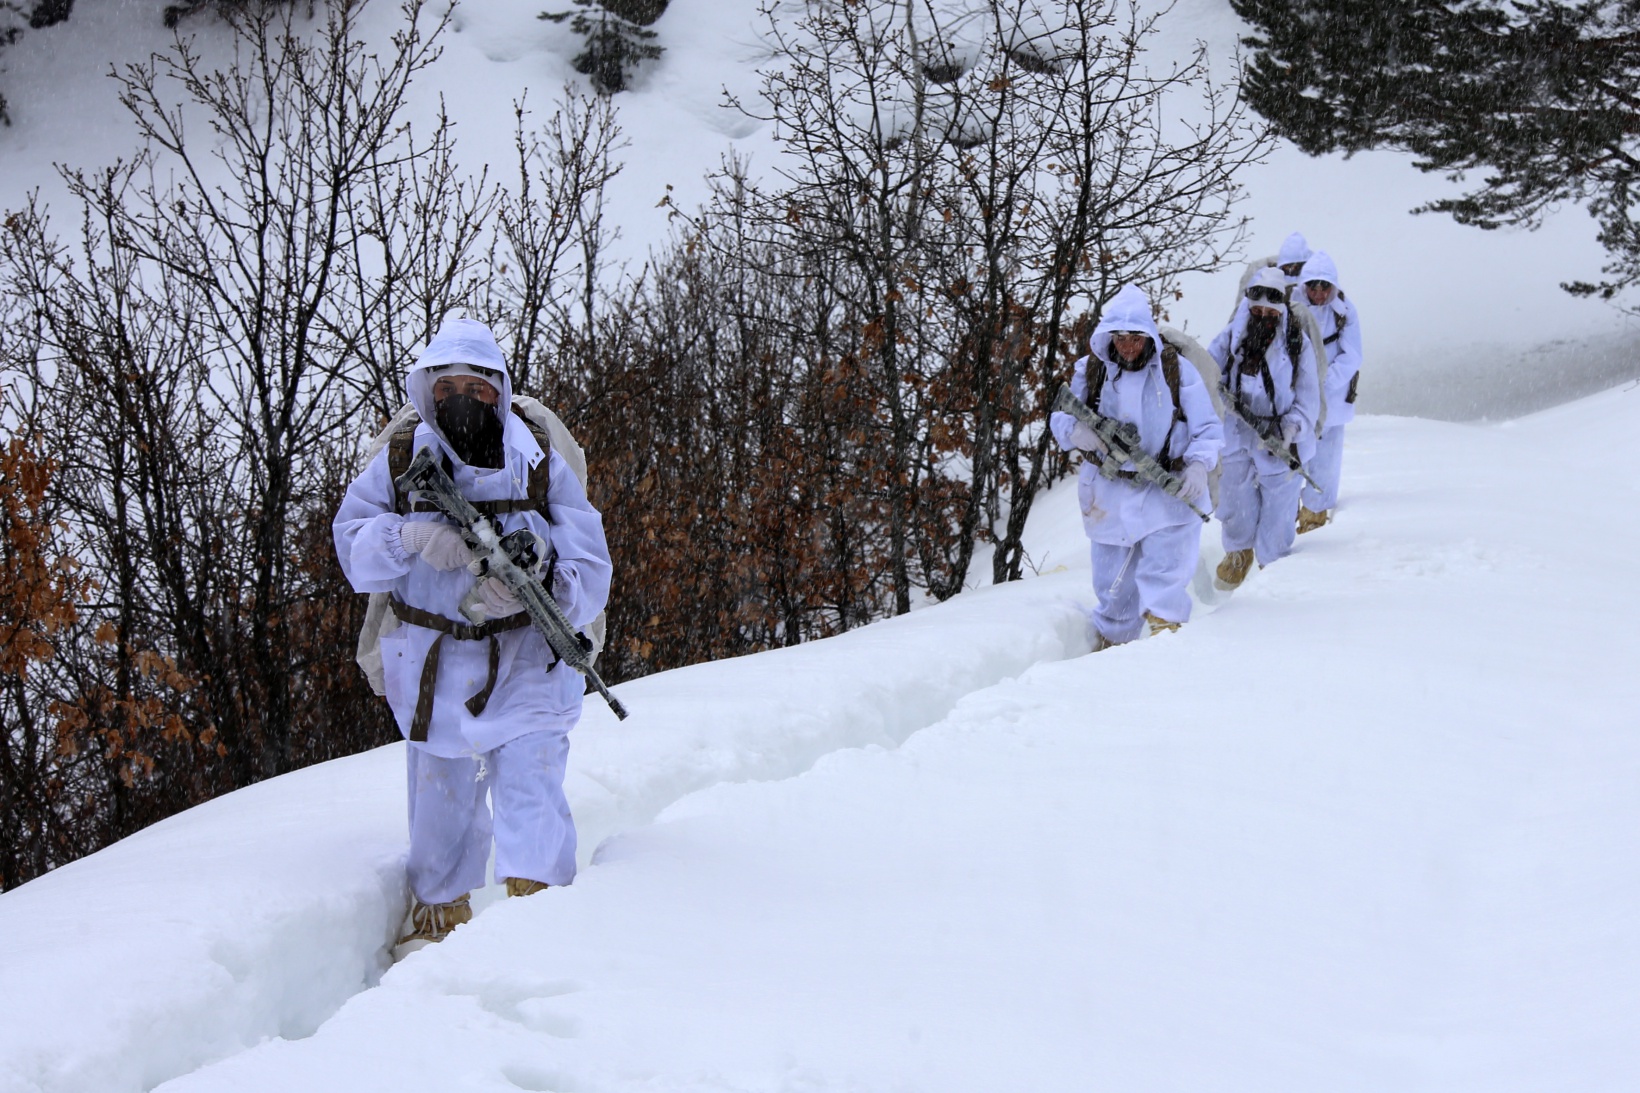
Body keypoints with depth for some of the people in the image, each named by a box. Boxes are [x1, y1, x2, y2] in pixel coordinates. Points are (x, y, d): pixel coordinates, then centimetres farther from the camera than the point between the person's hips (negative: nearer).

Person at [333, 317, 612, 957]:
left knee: (530, 780, -18)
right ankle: (434, 921, 34)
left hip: (527, 657, -2)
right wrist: (409, 538, -23)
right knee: (439, 801, 14)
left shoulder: (539, 465, -5)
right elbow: (351, 543, -3)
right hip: (432, 663, 2)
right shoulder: (401, 462, -2)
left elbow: (588, 568, -8)